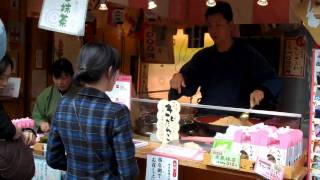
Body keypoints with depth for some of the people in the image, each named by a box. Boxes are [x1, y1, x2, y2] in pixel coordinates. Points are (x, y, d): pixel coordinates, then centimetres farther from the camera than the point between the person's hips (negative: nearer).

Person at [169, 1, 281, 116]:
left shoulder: (248, 54, 1)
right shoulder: (203, 56, 13)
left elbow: (273, 82, -2)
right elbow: (187, 85, 12)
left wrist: (262, 90, -23)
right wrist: (179, 78, -9)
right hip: (206, 118, 2)